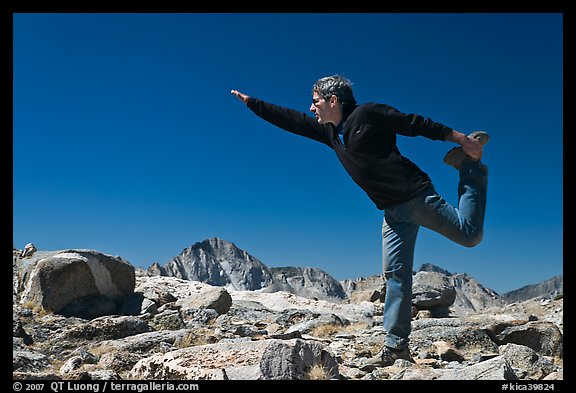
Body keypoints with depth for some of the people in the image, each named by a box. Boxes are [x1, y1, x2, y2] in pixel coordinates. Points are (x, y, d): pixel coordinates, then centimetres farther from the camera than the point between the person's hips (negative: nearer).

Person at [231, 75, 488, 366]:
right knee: (395, 273, 1)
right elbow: (289, 119, 21)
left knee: (469, 235, -6)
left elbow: (417, 124, -8)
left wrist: (459, 138, -9)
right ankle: (396, 345, 3)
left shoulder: (368, 113, -8)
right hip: (393, 211, 7)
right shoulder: (330, 131, 15)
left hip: (416, 196, -6)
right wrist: (249, 101, 24)